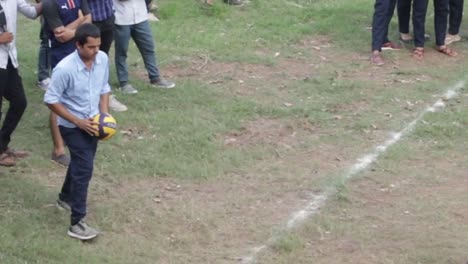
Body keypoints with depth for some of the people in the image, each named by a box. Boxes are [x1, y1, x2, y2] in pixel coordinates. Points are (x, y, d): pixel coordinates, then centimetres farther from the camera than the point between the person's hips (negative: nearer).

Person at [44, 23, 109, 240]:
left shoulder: (103, 59, -10)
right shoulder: (65, 68, -28)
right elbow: (51, 100, -20)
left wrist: (104, 115, -7)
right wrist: (78, 121, -21)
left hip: (92, 122, 7)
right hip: (72, 126, -7)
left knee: (81, 163, 24)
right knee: (84, 168, -13)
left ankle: (66, 197, 50)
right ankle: (76, 223, -9)